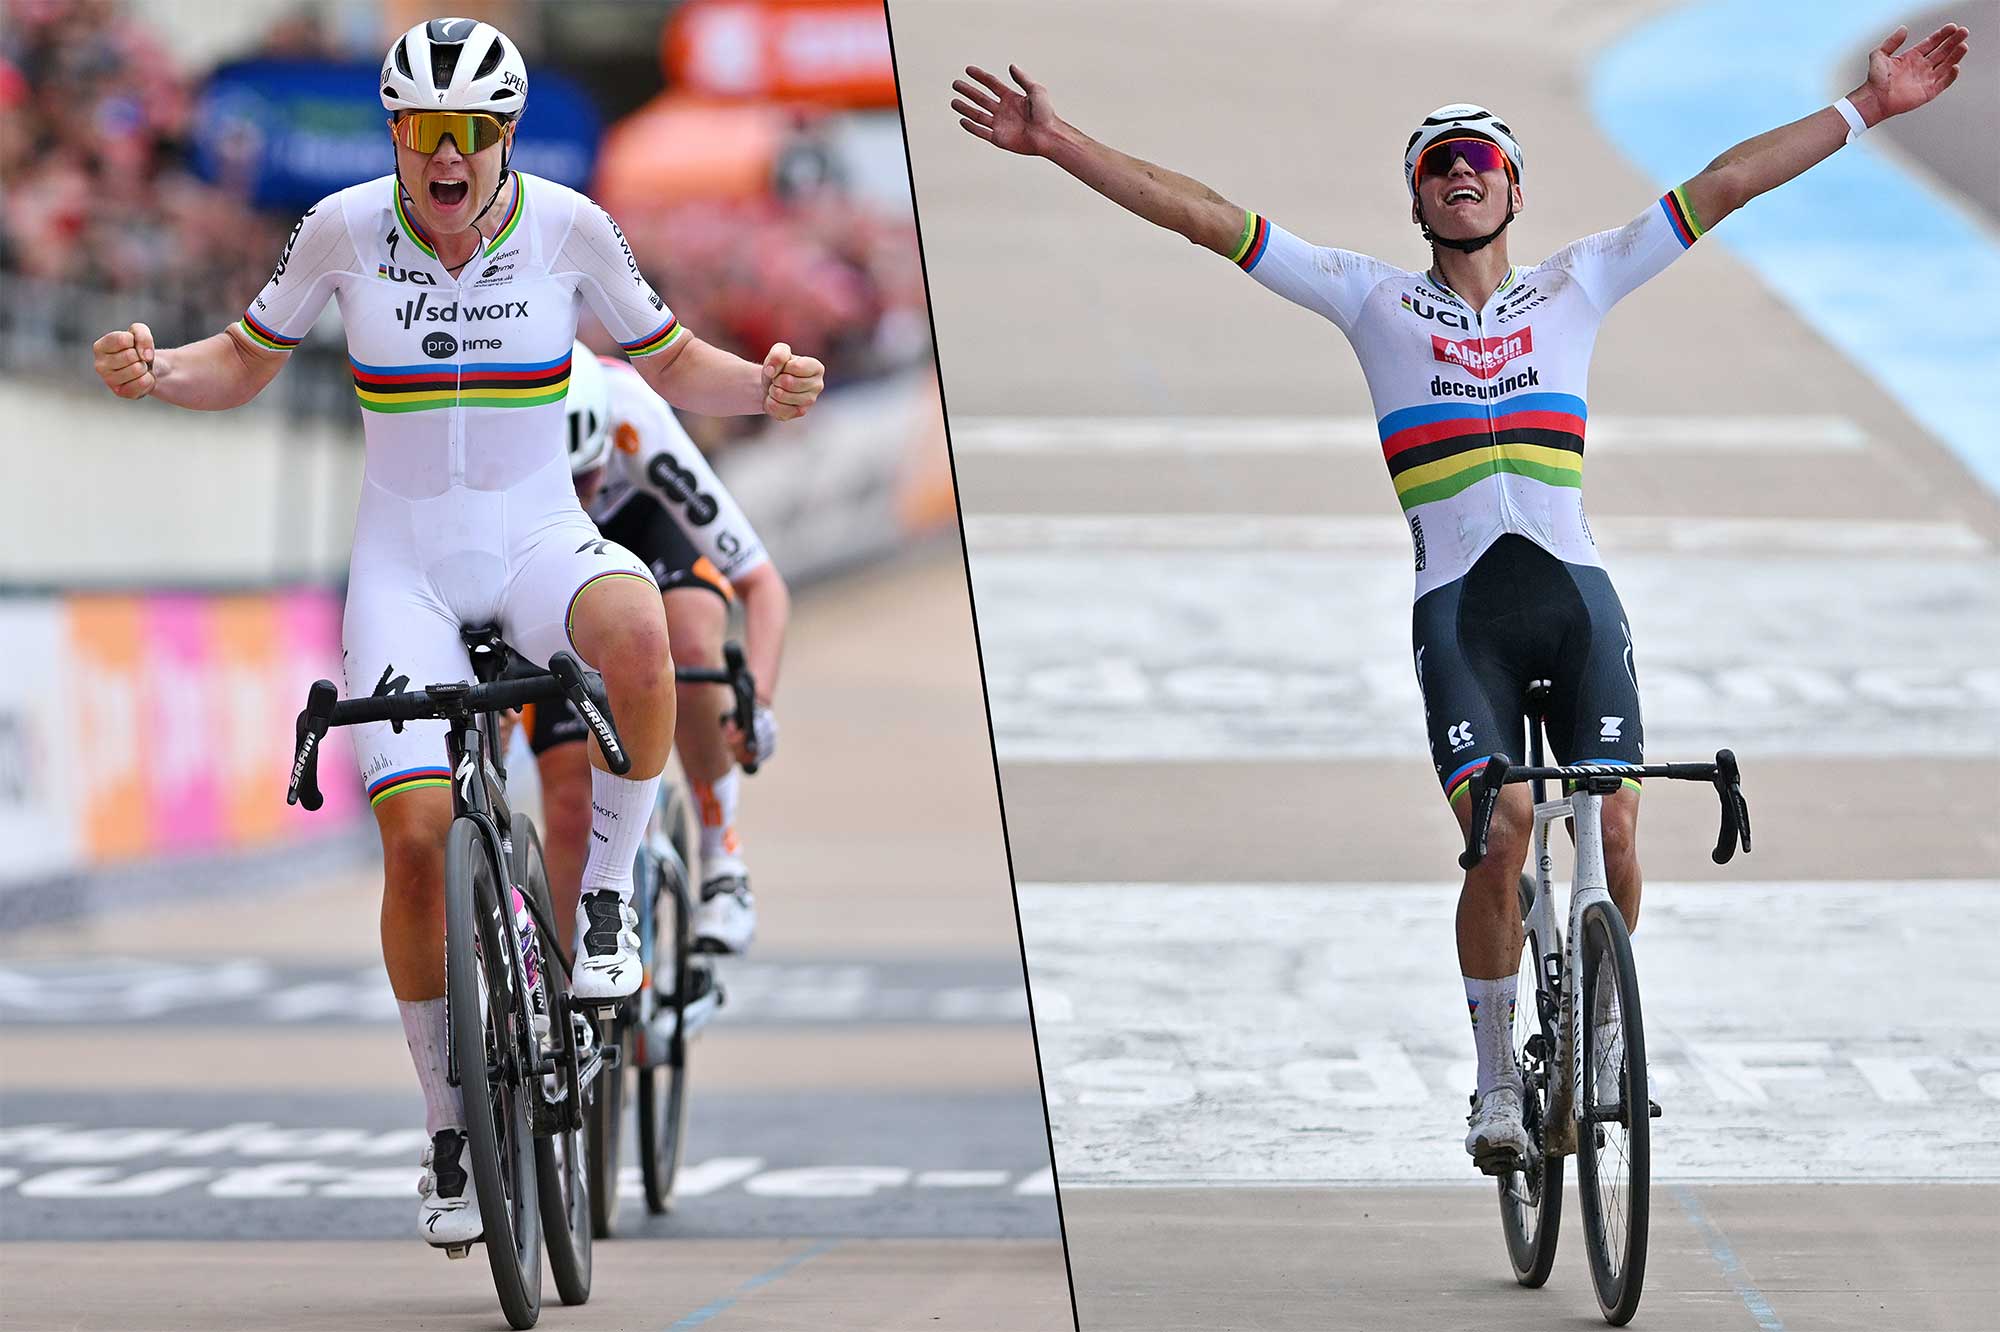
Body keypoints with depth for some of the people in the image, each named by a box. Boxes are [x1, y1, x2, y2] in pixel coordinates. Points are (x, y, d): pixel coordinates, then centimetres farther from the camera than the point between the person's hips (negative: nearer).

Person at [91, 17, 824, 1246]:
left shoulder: (567, 226, -7)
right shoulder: (344, 230, -6)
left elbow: (673, 363, 6)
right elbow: (243, 367, 6)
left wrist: (763, 386, -15)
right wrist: (156, 371, -15)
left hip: (540, 541, 0)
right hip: (406, 563, 0)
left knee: (635, 630, -37)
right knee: (416, 834, -14)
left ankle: (608, 894, -14)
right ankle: (452, 1132, 3)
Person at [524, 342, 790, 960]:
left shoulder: (634, 421, -40)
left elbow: (763, 584, -36)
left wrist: (756, 703, -50)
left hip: (645, 522, -1)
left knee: (690, 648, -36)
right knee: (572, 808, -11)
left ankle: (723, 864, -17)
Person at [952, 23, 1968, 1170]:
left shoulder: (1574, 288, 15)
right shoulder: (1377, 302, 12)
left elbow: (1725, 184, 12)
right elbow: (1206, 216, 8)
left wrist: (1869, 108, 8)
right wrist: (1056, 143, 2)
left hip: (1576, 592, 1)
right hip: (1457, 604, -1)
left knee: (1612, 833, -10)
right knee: (1501, 826, -19)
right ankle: (1498, 1085, -5)